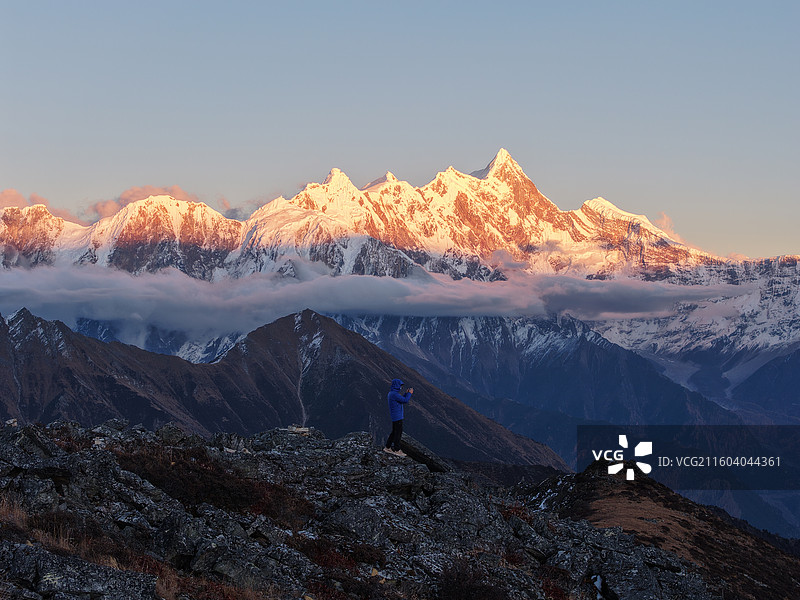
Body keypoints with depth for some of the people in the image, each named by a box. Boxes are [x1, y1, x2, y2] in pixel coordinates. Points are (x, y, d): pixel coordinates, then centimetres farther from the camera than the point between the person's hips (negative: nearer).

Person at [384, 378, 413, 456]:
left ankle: (387, 447, 21)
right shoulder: (394, 394, -20)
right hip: (397, 417, -10)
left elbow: (402, 399, 22)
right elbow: (405, 400, -19)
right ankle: (397, 450, 1)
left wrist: (407, 393, 15)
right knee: (398, 432, -4)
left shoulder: (391, 393, 13)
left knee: (394, 432, 16)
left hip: (394, 417, 10)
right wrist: (409, 393, -6)